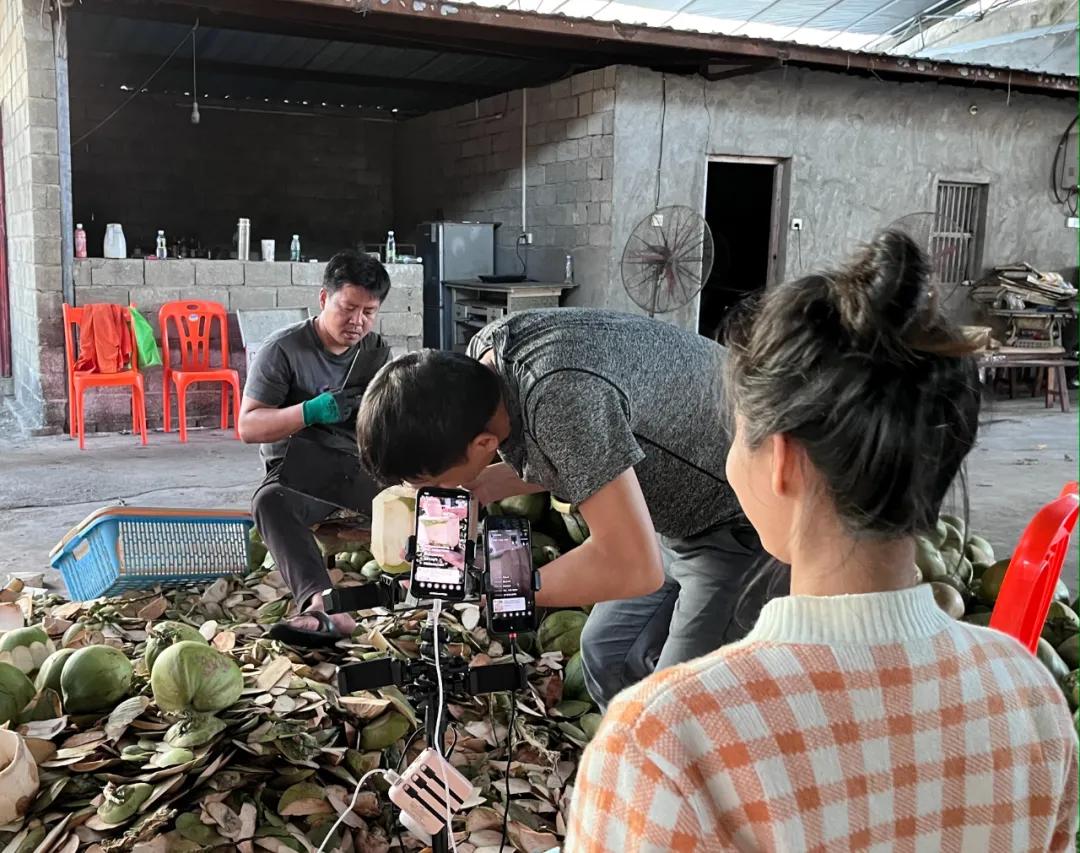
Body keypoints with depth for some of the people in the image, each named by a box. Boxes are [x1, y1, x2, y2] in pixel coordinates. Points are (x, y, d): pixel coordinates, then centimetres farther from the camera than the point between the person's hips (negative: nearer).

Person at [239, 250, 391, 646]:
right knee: (269, 501, -38)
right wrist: (312, 412, -21)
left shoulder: (377, 351, 12)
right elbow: (248, 426, -7)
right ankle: (325, 604, -55)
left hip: (361, 467, 4)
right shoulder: (282, 350, -2)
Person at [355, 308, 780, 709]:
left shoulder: (562, 395, -38)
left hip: (742, 526, -9)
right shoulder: (480, 358, -9)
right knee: (607, 656, 15)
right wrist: (483, 486, -7)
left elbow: (633, 567, -38)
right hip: (685, 512, 9)